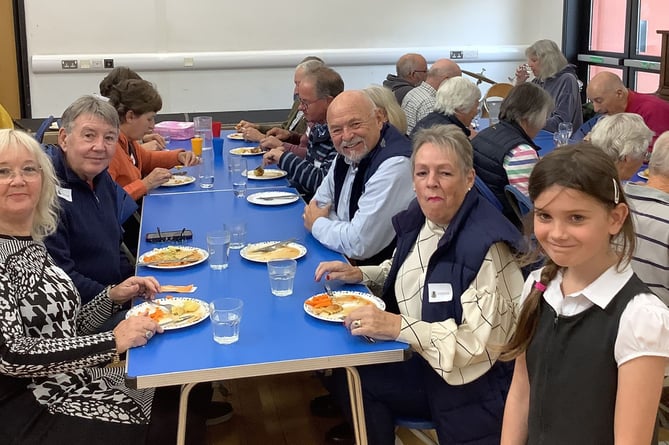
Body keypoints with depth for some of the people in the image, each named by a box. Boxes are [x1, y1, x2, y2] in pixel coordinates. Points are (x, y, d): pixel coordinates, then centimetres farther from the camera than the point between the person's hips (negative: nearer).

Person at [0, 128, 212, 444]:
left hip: (70, 380, 7)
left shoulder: (33, 243, 7)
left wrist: (113, 297, -2)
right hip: (30, 406, -7)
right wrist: (112, 342, -23)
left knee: (186, 410, -3)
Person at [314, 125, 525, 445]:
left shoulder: (485, 244, -25)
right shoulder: (419, 217, -1)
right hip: (424, 364, 7)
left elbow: (480, 341, -27)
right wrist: (358, 274, 3)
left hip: (472, 387, -7)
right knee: (345, 376, -1)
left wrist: (398, 327, -31)